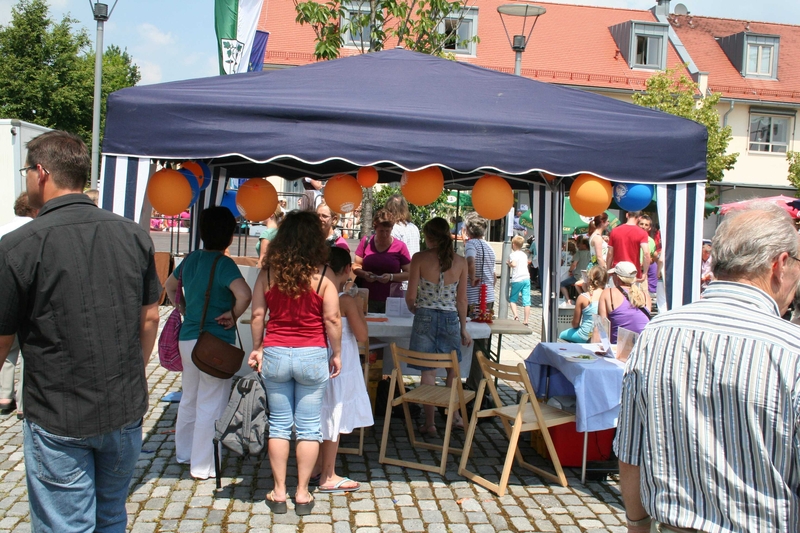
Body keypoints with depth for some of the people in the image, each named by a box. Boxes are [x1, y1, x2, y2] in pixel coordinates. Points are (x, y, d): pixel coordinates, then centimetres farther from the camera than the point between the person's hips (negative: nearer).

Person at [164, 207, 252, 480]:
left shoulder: (191, 259, 7)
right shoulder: (223, 263, -16)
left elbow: (170, 286, 23)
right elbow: (244, 294, -31)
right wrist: (233, 315, -14)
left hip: (187, 337, 8)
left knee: (189, 398, 21)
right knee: (210, 405, 1)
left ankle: (184, 452, 36)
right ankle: (202, 466, 8)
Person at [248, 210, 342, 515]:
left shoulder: (268, 272, -2)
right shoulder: (322, 275, -8)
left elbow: (257, 315, 0)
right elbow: (332, 319, -8)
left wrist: (257, 348, 12)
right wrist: (336, 353, 3)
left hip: (275, 354, 2)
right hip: (312, 356, -2)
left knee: (279, 425, 12)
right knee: (308, 427, 8)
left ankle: (279, 492, 18)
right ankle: (302, 493, 15)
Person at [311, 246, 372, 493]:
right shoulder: (347, 301, -18)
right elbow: (362, 336, -14)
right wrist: (359, 310, -3)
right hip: (341, 364, -7)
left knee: (323, 415, 19)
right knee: (335, 417, 2)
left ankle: (318, 466, 32)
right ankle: (328, 477, 11)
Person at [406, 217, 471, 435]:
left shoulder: (420, 258, -8)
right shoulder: (460, 261, -1)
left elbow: (411, 296, -8)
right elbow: (462, 299, 3)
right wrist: (463, 328, 13)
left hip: (425, 317, -2)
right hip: (451, 318, 2)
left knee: (428, 371, 6)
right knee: (452, 369, 20)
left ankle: (429, 423, 11)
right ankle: (455, 415, 27)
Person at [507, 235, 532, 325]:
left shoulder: (513, 254, -5)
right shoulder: (524, 254, 16)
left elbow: (513, 264, -21)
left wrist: (509, 264, -1)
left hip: (517, 280, -5)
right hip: (526, 278, 5)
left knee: (512, 299, 10)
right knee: (526, 301, 1)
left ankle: (515, 314, -12)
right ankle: (526, 321, 1)